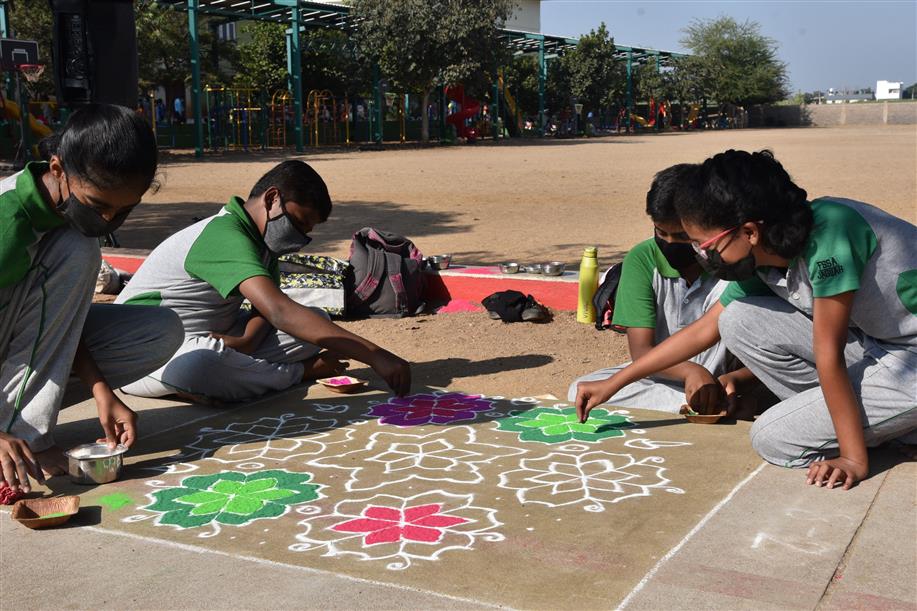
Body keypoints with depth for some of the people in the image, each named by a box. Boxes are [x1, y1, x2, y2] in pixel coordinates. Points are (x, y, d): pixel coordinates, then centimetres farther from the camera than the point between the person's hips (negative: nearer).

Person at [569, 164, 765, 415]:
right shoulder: (642, 260, -10)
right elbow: (641, 352, -16)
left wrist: (735, 379, -39)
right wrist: (689, 371, -37)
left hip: (716, 378, -1)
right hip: (659, 375, 2)